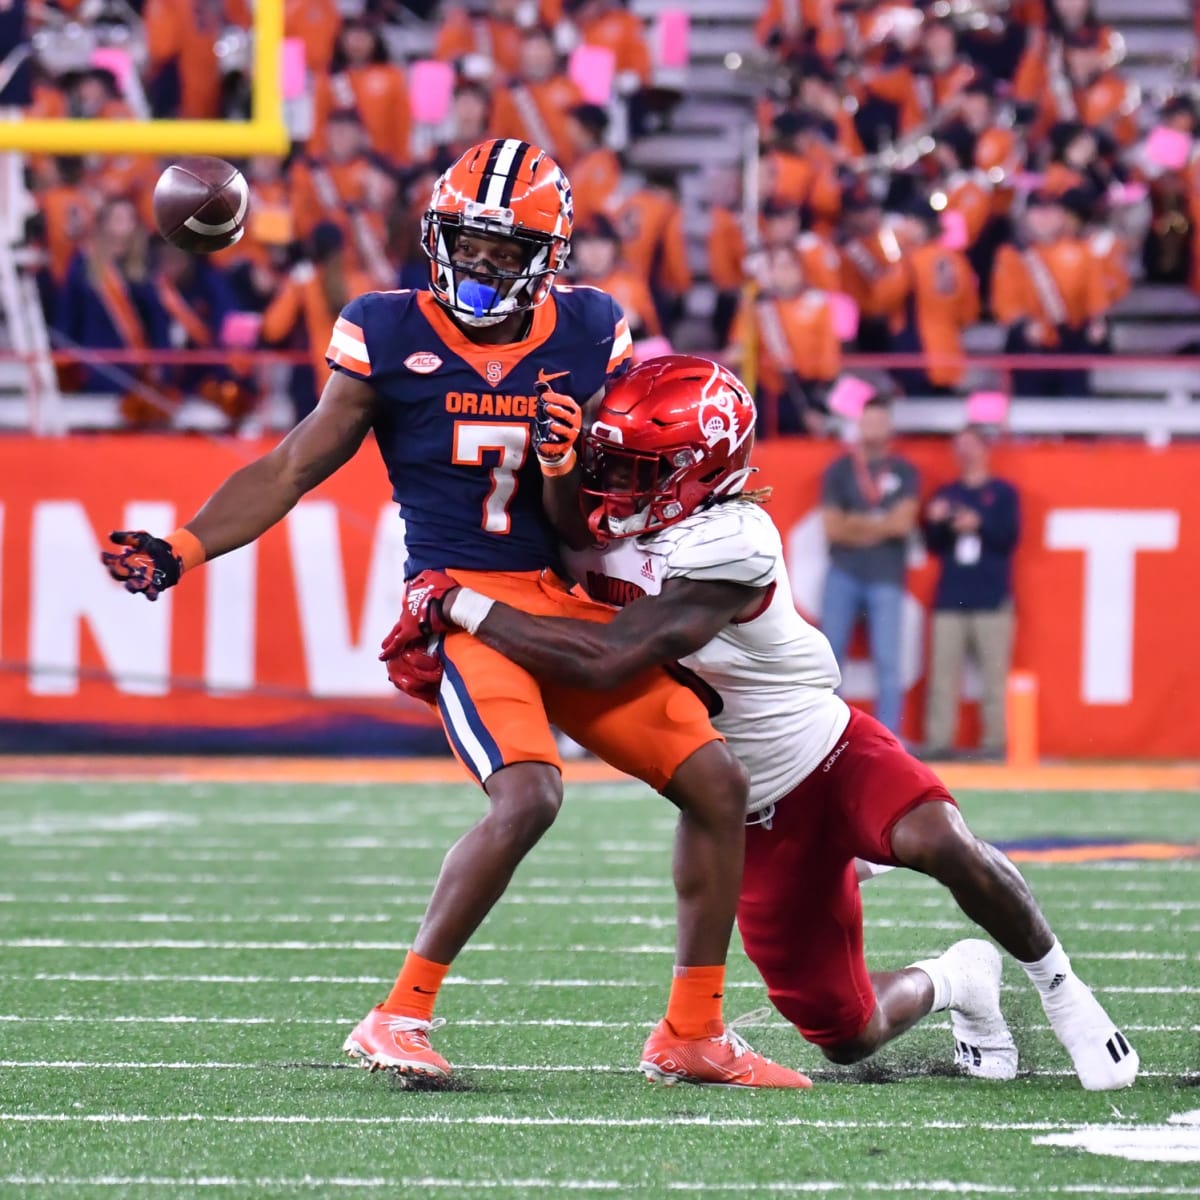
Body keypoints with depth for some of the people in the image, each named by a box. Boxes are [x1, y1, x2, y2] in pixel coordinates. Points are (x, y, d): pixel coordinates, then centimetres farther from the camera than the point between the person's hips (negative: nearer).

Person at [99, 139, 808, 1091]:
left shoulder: (589, 338, 4)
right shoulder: (391, 336, -2)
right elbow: (293, 470, 5)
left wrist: (569, 468, -16)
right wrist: (181, 552, -4)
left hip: (574, 602, 5)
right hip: (463, 598, -5)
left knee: (716, 782, 0)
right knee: (529, 795, -28)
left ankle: (697, 1034, 12)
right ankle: (399, 1018, -17)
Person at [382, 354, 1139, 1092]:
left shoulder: (730, 543, -28)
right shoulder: (607, 531, -5)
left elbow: (605, 662, -34)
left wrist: (461, 607, -29)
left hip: (831, 755, -6)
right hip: (762, 821, 6)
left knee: (944, 845, -38)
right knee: (847, 1038, 4)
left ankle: (1057, 983, -12)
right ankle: (955, 982, 37)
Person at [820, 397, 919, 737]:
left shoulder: (904, 471, 6)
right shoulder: (839, 470, 7)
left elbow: (903, 523, -6)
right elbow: (833, 528, -1)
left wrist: (856, 523, -5)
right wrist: (881, 525, -6)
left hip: (886, 579, -1)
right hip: (843, 575, 1)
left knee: (888, 663, -3)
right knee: (828, 655, 0)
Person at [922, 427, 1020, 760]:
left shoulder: (1003, 493, 8)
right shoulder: (945, 495, 16)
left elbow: (1010, 537, -2)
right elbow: (933, 546, 14)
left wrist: (979, 524, -17)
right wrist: (933, 523, -6)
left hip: (992, 599, -3)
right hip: (950, 598, 3)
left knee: (994, 673, -6)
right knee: (943, 673, -3)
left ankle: (995, 741, -3)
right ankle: (938, 741, -2)